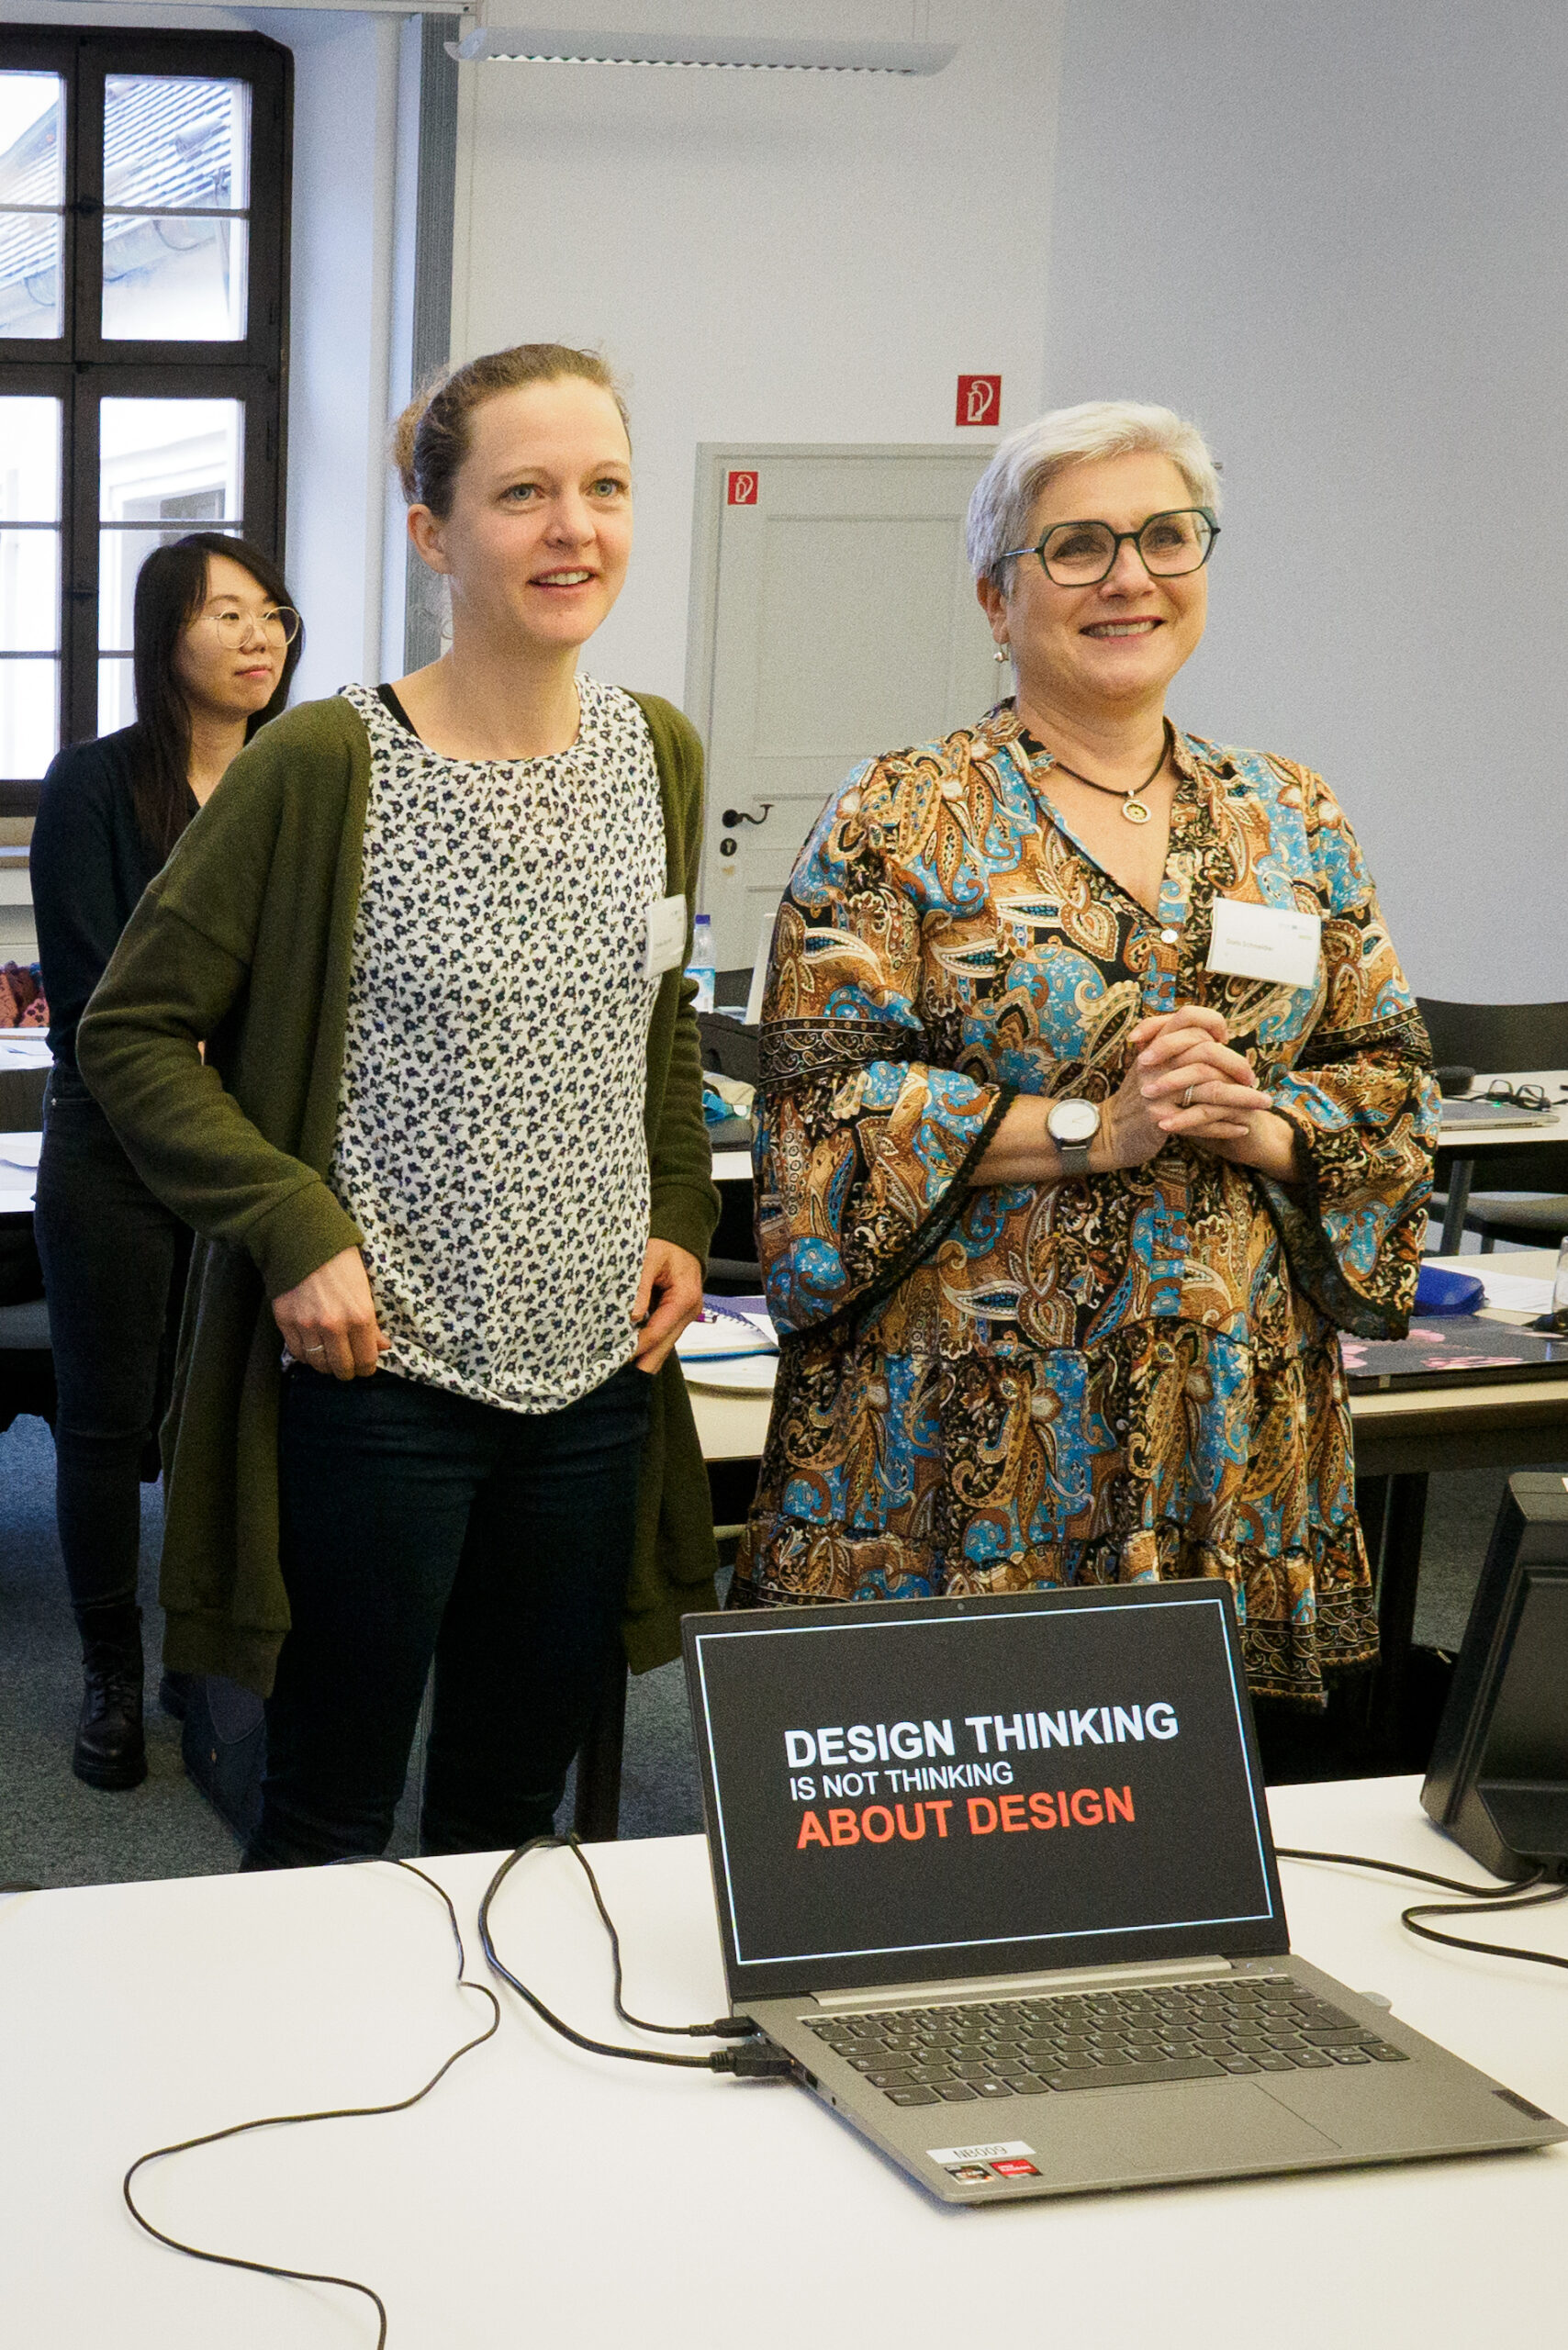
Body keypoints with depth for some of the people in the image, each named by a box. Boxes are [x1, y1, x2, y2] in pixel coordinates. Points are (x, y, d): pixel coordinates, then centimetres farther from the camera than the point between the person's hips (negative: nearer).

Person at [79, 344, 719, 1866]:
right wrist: (294, 1231, -16)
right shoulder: (323, 765, -12)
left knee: (510, 1816, 16)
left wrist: (682, 1218, 6)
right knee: (331, 1814, 9)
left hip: (595, 1369, 5)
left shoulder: (659, 754, 5)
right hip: (380, 1375, -5)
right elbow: (134, 1030, -7)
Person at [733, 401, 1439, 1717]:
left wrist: (1263, 1127, -10)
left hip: (1232, 1431, 4)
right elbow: (830, 1100, -10)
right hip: (967, 1431, -3)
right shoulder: (903, 821, -2)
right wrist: (1093, 1129, -17)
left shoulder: (1291, 821, 11)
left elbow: (1391, 1078, 11)